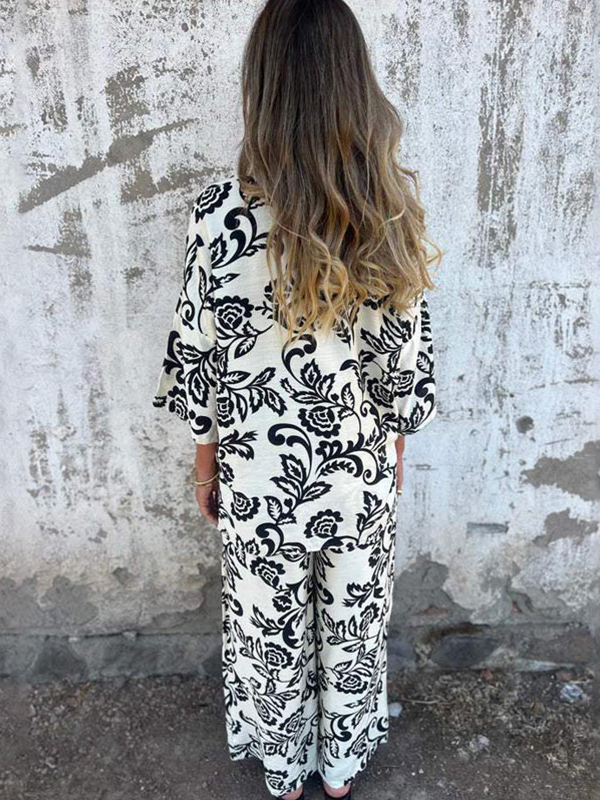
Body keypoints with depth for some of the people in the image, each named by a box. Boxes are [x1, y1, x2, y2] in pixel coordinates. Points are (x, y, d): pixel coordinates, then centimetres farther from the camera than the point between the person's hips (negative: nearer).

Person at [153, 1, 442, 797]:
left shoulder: (223, 210, -18)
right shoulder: (396, 202, -13)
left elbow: (199, 356, -10)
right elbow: (407, 351, -6)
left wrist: (206, 460, 6)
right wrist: (393, 445, 11)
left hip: (260, 478, -1)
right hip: (362, 471, 2)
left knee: (271, 631, 23)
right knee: (355, 623, 25)